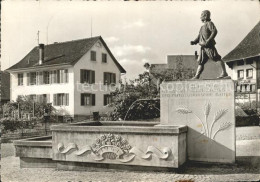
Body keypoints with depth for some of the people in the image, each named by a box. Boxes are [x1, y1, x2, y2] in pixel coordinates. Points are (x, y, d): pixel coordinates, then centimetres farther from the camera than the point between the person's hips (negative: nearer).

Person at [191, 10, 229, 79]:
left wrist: (209, 40, -26)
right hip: (203, 47, 9)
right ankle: (196, 76, 2)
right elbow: (199, 37, 24)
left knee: (217, 58, -8)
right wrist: (194, 42, 8)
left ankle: (224, 73, -5)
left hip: (209, 46, -9)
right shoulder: (203, 26, 25)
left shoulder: (209, 23, -1)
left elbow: (214, 31, -17)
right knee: (200, 62, 4)